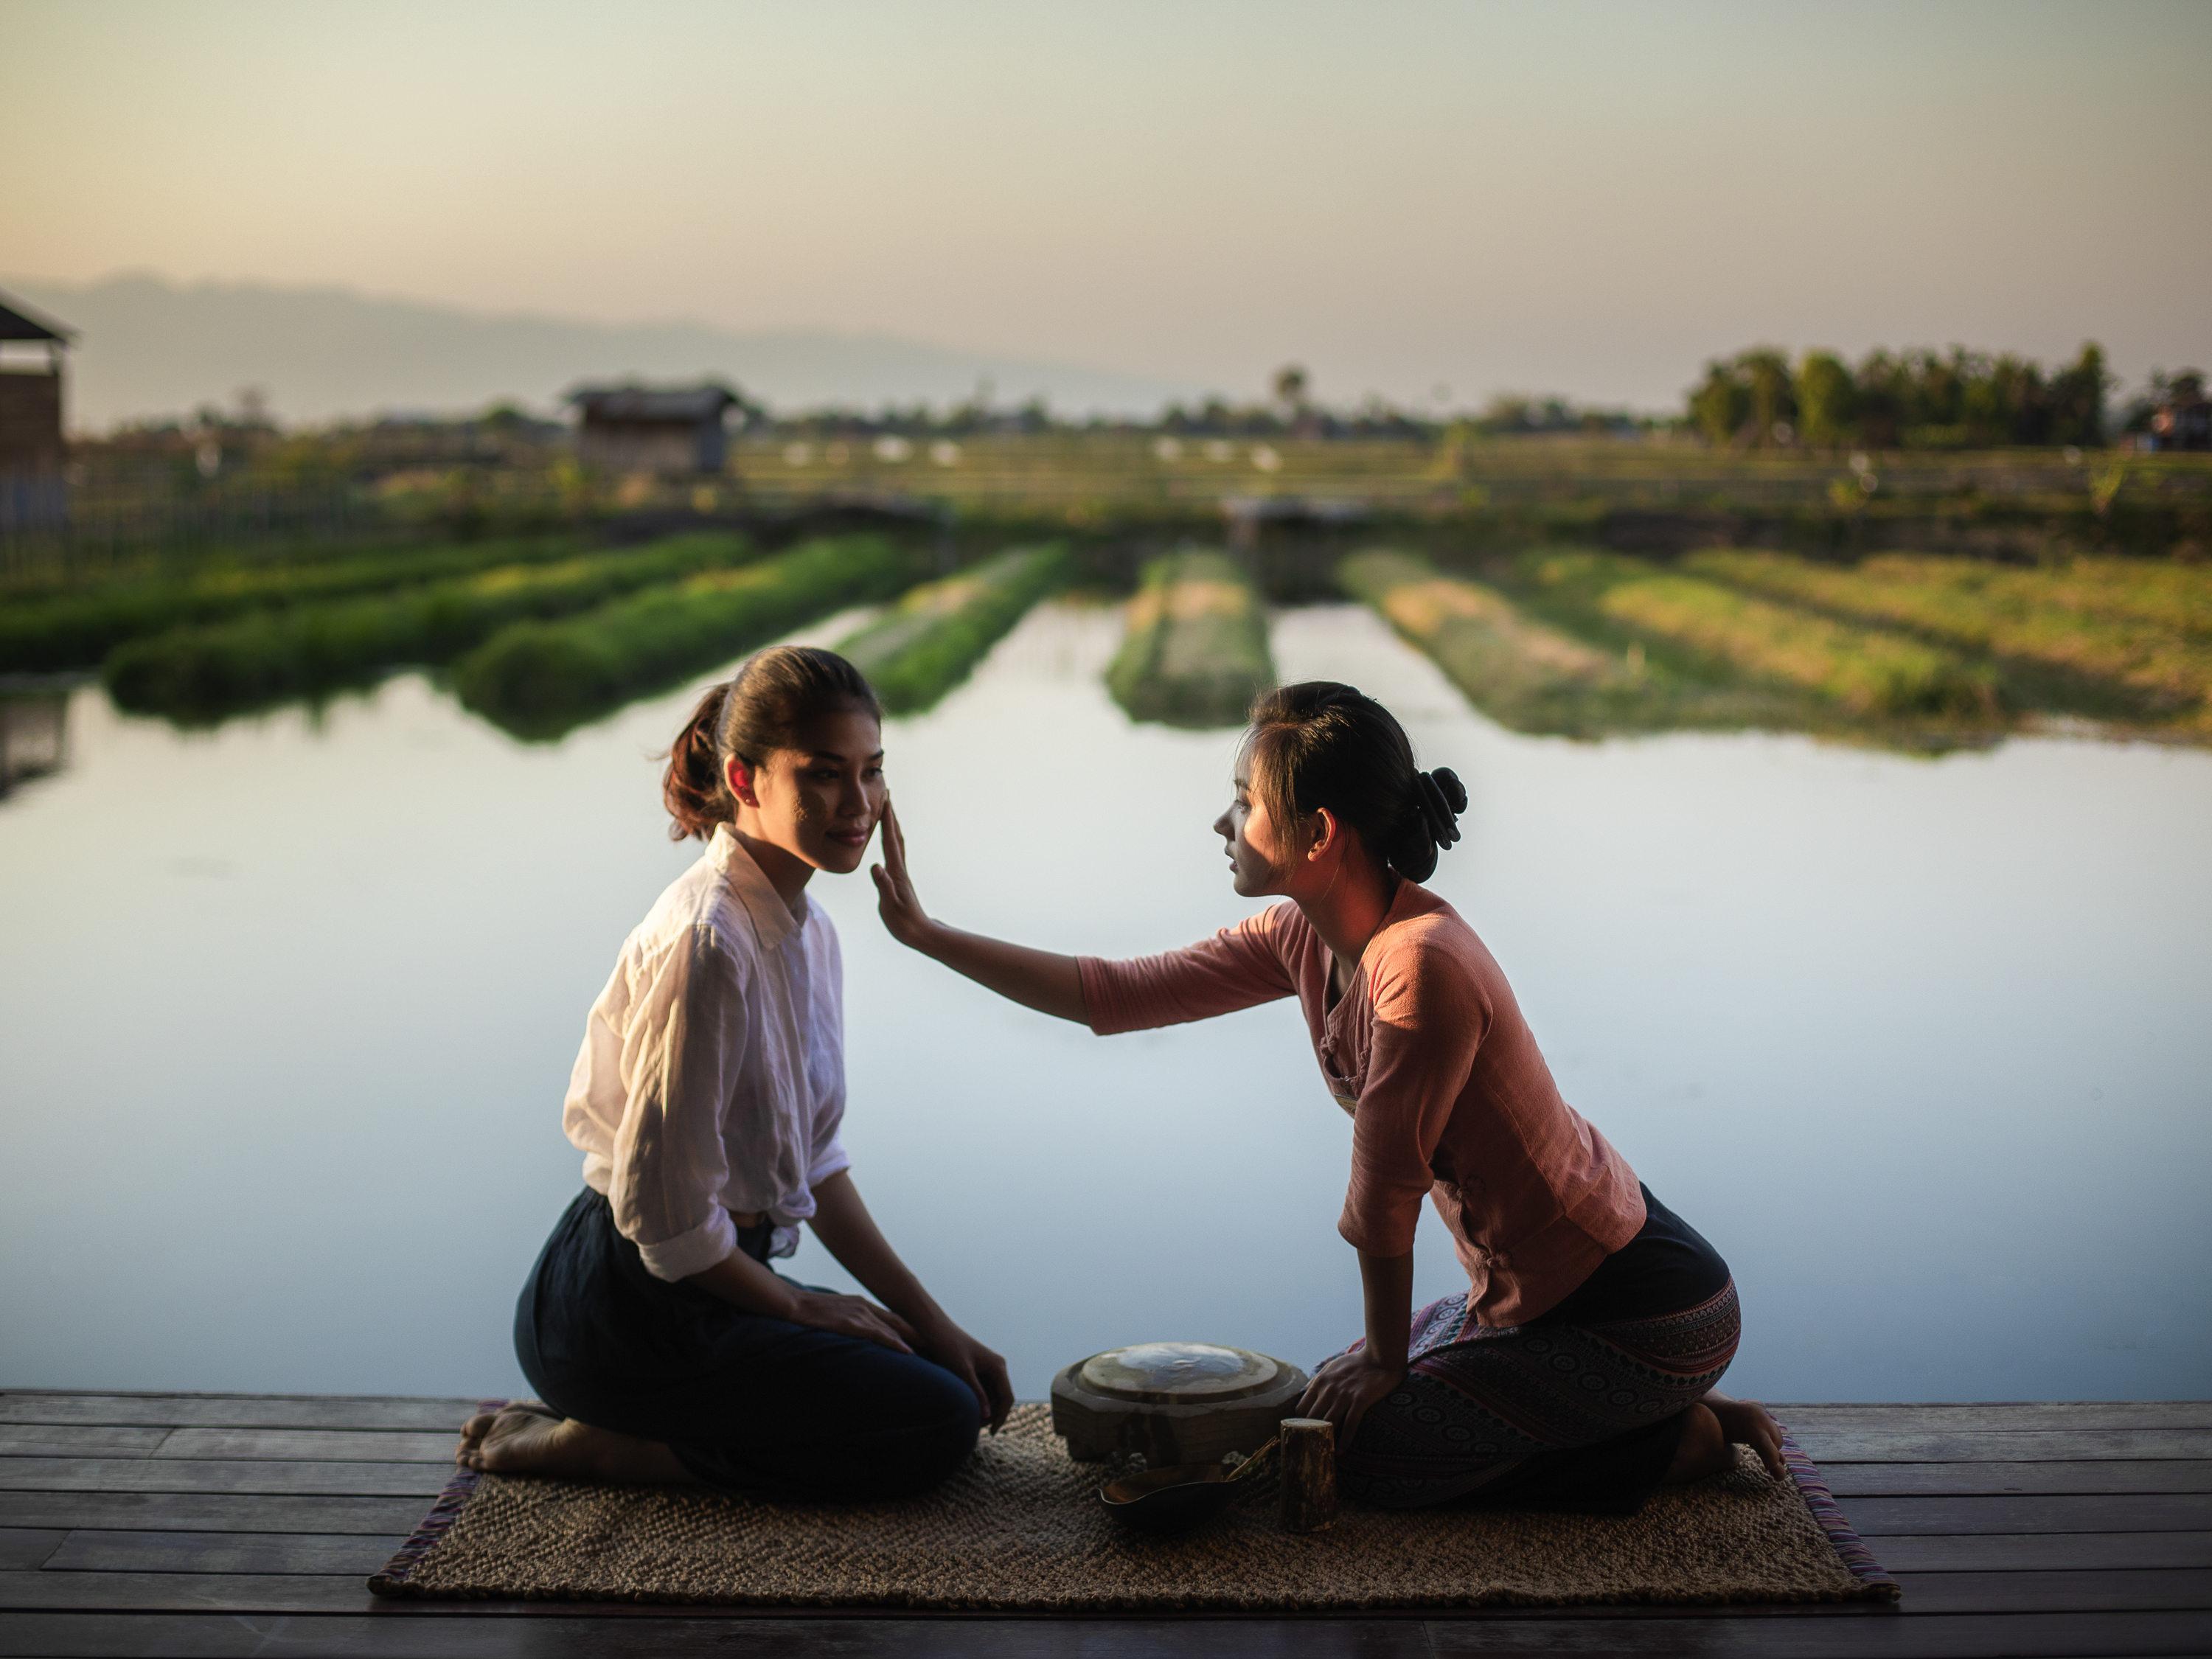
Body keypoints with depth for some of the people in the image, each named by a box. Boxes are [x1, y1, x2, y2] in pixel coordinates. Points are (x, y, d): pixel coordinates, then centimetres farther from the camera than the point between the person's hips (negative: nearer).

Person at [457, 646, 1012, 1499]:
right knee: (937, 1423, -11)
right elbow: (662, 1211, -23)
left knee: (942, 1375, 13)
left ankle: (620, 1426, 10)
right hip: (626, 1313, -9)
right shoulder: (707, 945, -24)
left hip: (706, 1280, 9)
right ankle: (593, 1444, -5)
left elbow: (817, 1158, 12)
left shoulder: (805, 931, 6)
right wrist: (797, 1306, -8)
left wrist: (929, 1322, 7)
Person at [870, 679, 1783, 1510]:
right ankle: (1661, 1410, 18)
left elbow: (1385, 1186, -20)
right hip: (1534, 1290, 9)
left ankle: (1682, 1442, 3)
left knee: (1370, 1453, -8)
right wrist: (925, 934, 4)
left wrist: (1386, 1357, -7)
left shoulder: (1422, 965, -29)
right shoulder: (1304, 940, -1)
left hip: (1637, 1311, -9)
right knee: (1325, 1401, 19)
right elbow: (1117, 995, 4)